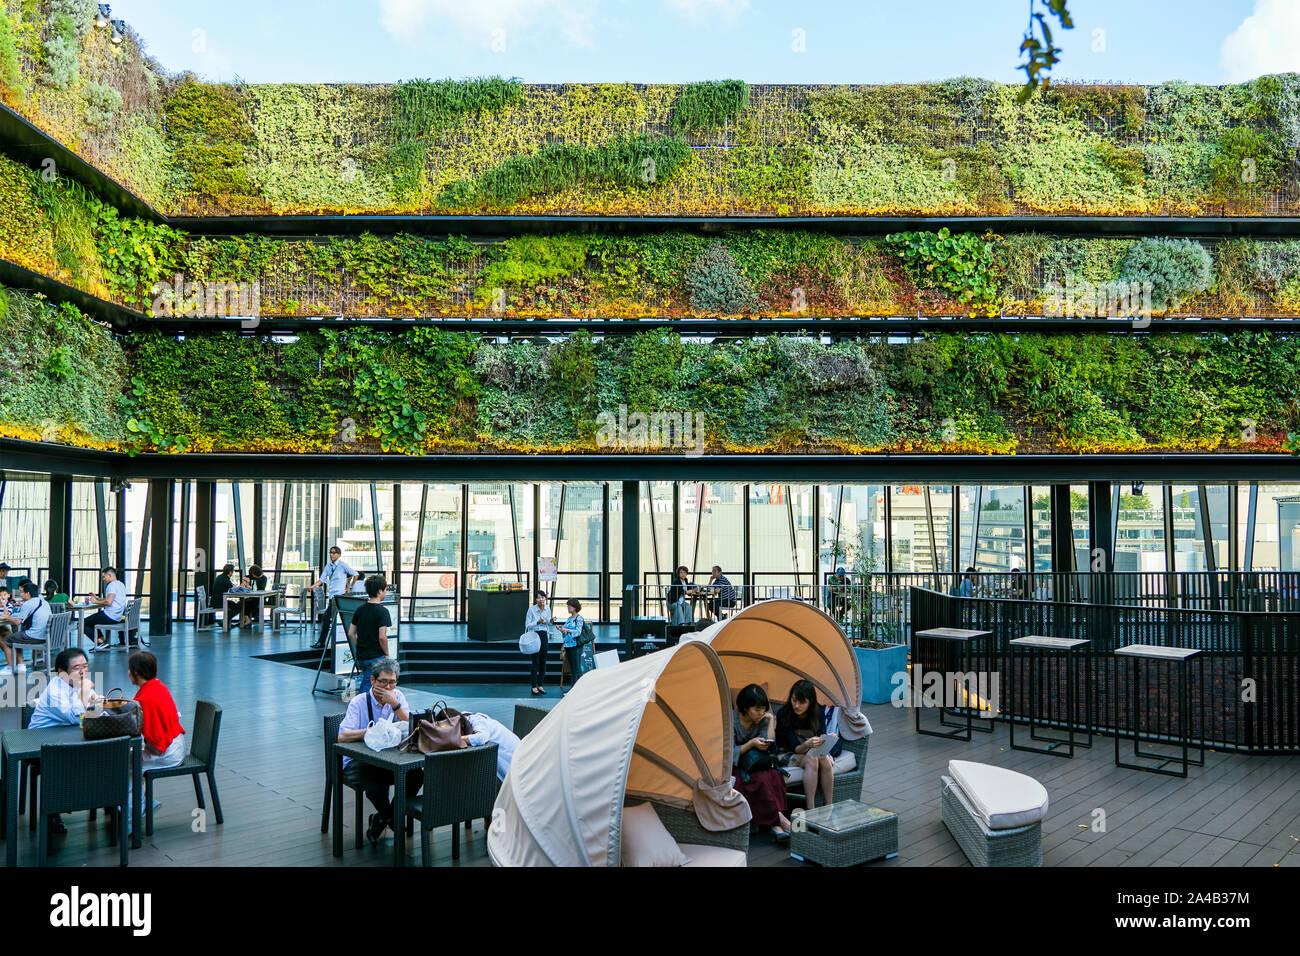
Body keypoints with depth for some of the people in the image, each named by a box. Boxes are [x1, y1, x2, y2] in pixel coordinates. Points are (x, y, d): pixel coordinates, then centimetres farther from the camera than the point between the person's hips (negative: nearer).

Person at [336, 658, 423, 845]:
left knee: (416, 774, -21)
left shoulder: (397, 697, 1)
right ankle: (391, 819, 1)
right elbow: (342, 737, -21)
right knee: (375, 784, -33)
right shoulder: (358, 703, -11)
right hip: (356, 762, -4)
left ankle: (382, 819, 1)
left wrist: (394, 704, -20)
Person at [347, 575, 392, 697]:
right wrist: (386, 654, -7)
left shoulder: (360, 609, 7)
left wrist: (358, 649, 17)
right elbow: (382, 637, -20)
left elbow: (351, 633, 9)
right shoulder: (382, 611, -14)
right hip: (376, 657, -7)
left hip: (361, 656, 7)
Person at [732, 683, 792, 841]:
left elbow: (769, 747, -8)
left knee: (774, 775, -27)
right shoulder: (732, 720, -16)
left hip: (754, 765, 5)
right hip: (734, 767, -5)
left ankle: (775, 824, -32)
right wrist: (751, 744, -25)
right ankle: (779, 819, -25)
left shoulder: (762, 720, -1)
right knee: (761, 779, -32)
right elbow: (729, 754, -13)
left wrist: (771, 719, -10)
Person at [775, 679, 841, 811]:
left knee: (825, 760, -30)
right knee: (811, 760, -33)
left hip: (813, 751, 3)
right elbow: (795, 747, -22)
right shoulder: (783, 714, -21)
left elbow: (822, 735, -11)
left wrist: (821, 743, -36)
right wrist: (807, 745, -44)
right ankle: (810, 810, -35)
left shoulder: (818, 712, -10)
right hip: (791, 754, -3)